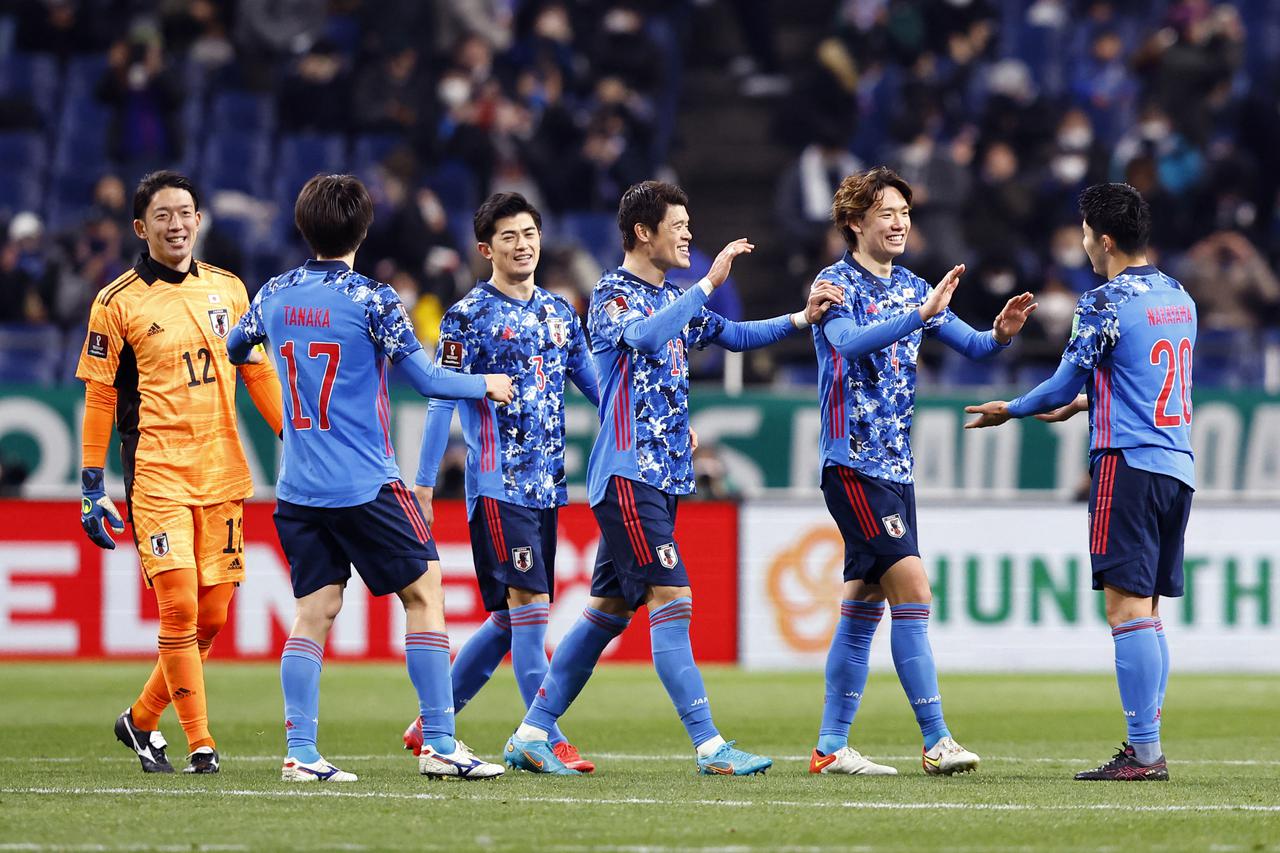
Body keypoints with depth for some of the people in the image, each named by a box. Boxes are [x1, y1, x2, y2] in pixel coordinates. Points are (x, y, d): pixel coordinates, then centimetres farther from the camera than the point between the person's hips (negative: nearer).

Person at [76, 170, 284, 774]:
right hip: (156, 473, -4)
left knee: (211, 618, 4)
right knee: (179, 609, -13)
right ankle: (200, 744, -6)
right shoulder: (117, 304, -2)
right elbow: (98, 398, 1)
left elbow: (259, 374, 17)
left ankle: (141, 720, 23)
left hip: (222, 474, 4)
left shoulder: (228, 289, 10)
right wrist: (92, 489, -1)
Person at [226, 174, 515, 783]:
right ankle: (440, 744, -1)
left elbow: (232, 351, 24)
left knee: (314, 612, 6)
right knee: (424, 591, 3)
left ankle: (300, 753, -4)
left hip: (297, 488, 5)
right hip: (364, 484, -5)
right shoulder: (372, 301, -10)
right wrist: (486, 385, 10)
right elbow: (425, 380, -8)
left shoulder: (275, 296, 5)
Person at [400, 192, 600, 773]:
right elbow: (441, 402, -5)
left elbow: (594, 386, 20)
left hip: (545, 485, 7)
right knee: (530, 605, -14)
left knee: (510, 619, 9)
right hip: (497, 482, -7)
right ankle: (548, 740, -12)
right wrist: (423, 485, -9)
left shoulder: (560, 313, 14)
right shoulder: (470, 316, -4)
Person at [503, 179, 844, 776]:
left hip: (662, 475, 9)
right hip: (628, 474, -9)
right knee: (671, 599, -14)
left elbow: (735, 335, 28)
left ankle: (532, 734, 14)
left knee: (610, 609, 9)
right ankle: (709, 747, -18)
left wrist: (801, 319, 14)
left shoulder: (672, 299, 19)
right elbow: (646, 336, -29)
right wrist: (709, 284, -31)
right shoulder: (612, 295, -8)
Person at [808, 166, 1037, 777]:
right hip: (854, 463, -8)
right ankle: (936, 742, -17)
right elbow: (849, 342, -27)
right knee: (911, 589, -15)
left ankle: (831, 747, 12)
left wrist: (1000, 334, -11)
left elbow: (969, 344, 12)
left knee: (863, 606, 8)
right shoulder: (839, 284, -7)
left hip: (896, 468, 8)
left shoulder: (910, 288, 15)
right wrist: (921, 315, -37)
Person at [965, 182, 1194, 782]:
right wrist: (1083, 403, 39)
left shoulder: (1105, 304, -10)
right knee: (1146, 609, 12)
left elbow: (1065, 384, -3)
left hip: (1129, 463, -8)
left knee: (1127, 605, -9)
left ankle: (1145, 751, -14)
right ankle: (1146, 746, 9)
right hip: (1177, 464, 8)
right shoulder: (1179, 299, 15)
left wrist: (1011, 411, 15)